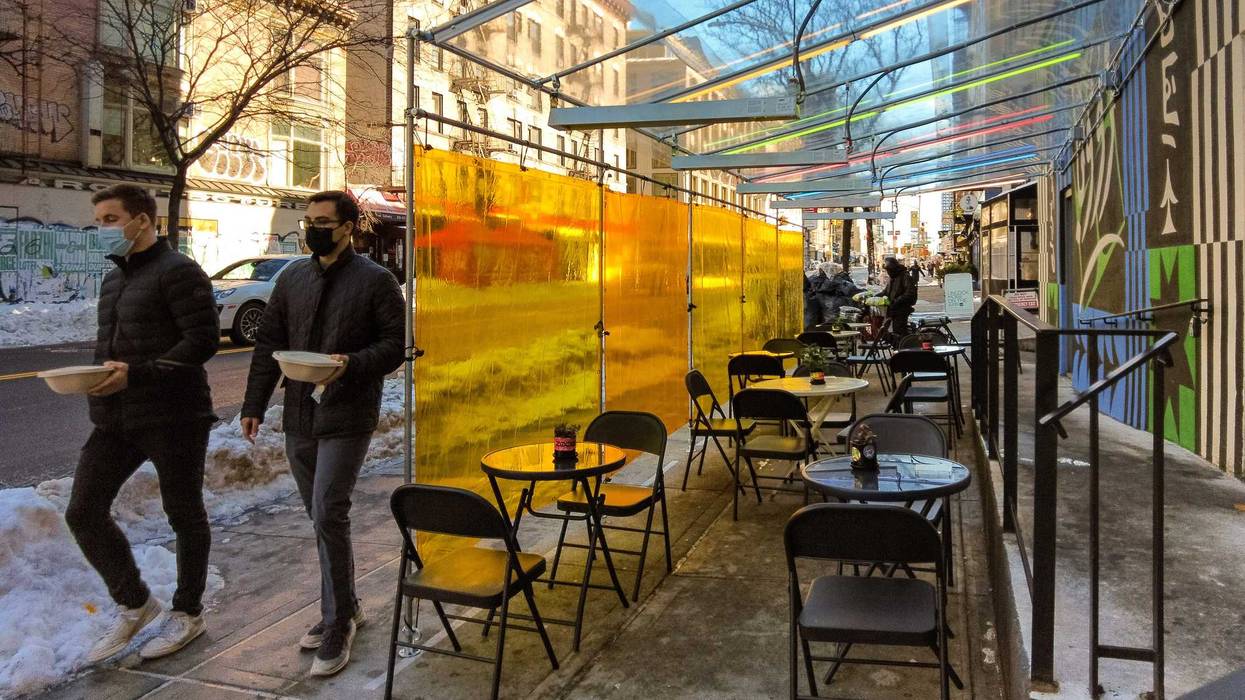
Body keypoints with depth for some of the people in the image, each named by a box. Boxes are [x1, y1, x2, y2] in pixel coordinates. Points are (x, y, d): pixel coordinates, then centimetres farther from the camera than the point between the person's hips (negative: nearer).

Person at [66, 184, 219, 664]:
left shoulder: (178, 272, -10)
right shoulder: (114, 278, 17)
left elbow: (202, 340, -18)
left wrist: (137, 373, -24)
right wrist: (98, 372, 6)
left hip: (172, 416, -8)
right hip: (115, 418, 8)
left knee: (184, 515, 7)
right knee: (83, 510, 4)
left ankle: (187, 612, 25)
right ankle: (133, 604, 22)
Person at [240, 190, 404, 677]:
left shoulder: (376, 281, -4)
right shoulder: (292, 277, 11)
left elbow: (396, 344, -6)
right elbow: (268, 343, 13)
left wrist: (352, 363, -23)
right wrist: (253, 405, 8)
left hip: (347, 418, -6)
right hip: (299, 418, 6)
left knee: (328, 516, -10)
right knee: (321, 517, 13)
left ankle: (337, 625, 4)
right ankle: (344, 608, 29)